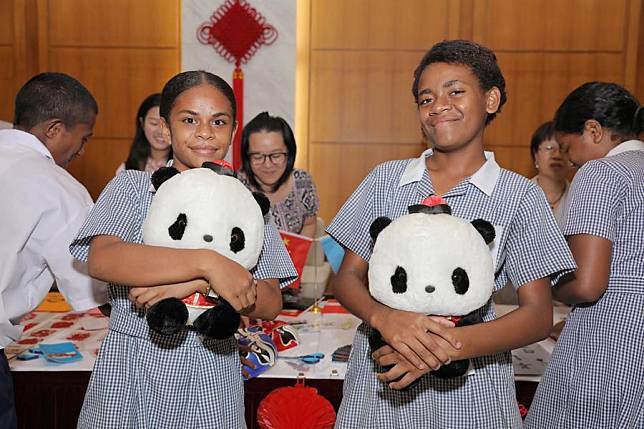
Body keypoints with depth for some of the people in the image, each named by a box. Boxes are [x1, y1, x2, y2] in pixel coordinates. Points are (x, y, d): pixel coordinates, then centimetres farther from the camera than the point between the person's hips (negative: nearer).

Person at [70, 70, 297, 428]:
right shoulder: (133, 186, -3)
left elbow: (270, 305, -7)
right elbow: (101, 259, -21)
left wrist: (196, 285, -22)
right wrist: (206, 263, -28)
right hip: (132, 375, -1)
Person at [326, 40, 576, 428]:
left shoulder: (519, 195, -4)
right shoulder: (386, 180, 2)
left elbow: (538, 316, -7)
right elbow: (347, 278, 1)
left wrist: (450, 345, -23)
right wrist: (385, 319, -20)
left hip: (471, 390, -1)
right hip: (379, 379, 2)